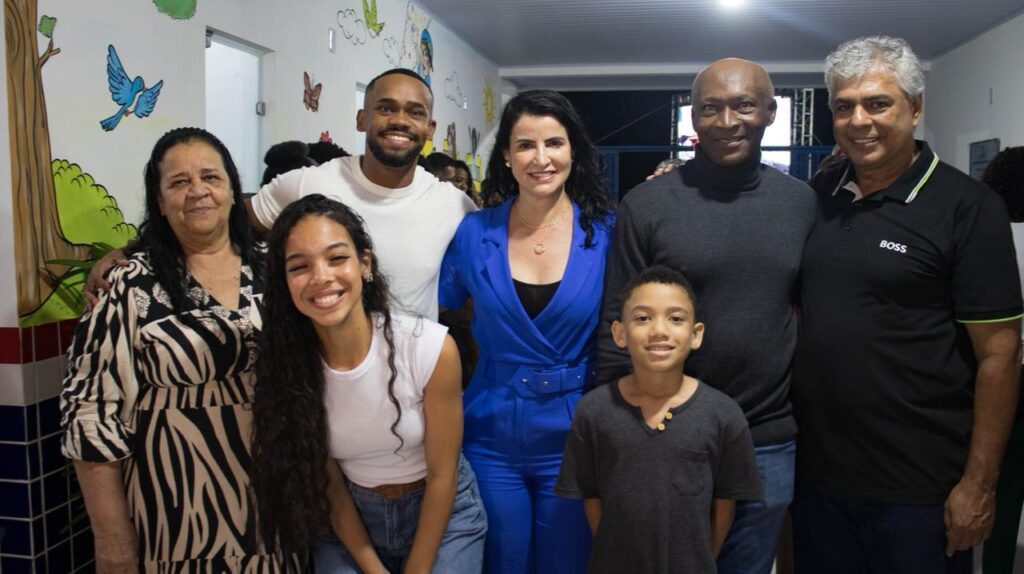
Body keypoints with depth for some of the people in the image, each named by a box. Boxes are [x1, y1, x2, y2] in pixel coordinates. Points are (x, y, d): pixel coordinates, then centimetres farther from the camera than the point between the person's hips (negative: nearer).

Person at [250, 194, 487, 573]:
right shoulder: (284, 365, -16)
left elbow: (442, 475, -14)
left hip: (441, 516, -2)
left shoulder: (432, 348, -24)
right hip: (352, 523, 2)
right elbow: (328, 482, -6)